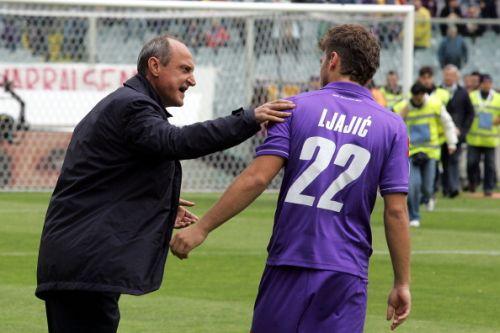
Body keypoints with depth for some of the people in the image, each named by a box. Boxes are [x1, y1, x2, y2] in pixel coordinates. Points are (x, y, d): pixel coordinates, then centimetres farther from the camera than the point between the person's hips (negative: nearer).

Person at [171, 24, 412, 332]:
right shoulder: (392, 127, 4)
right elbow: (396, 211, -1)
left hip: (287, 264, 0)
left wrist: (202, 228, -4)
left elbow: (257, 178, -9)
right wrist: (403, 283, 5)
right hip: (346, 276, 0)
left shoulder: (297, 108, 1)